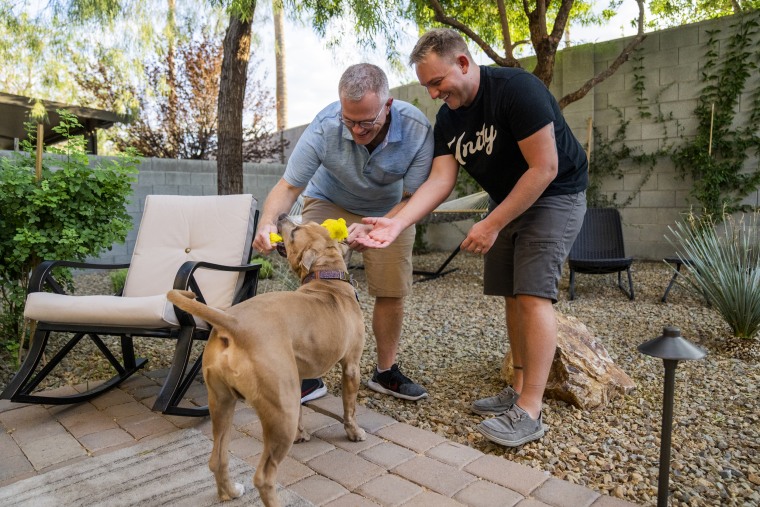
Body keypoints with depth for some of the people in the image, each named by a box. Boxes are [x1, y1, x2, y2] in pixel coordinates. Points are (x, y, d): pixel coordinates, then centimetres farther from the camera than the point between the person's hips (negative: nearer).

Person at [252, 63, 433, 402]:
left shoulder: (417, 130, -30)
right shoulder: (324, 127, -31)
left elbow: (413, 198, -23)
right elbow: (288, 186, -24)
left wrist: (375, 229, -40)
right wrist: (267, 222, -44)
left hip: (390, 210, 2)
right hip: (329, 201, -1)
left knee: (392, 291, 0)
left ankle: (386, 372, 20)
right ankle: (310, 376, 2)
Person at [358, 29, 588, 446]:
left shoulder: (515, 89, -24)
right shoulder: (447, 119, -2)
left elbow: (545, 168, -26)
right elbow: (440, 181, -12)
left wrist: (491, 225, -24)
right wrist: (397, 222, -27)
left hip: (554, 196, -7)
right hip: (507, 201, 8)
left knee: (533, 294, -16)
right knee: (512, 294, 6)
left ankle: (529, 414, -10)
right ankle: (519, 390, 17)